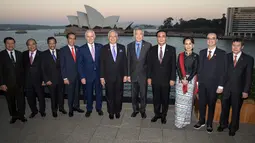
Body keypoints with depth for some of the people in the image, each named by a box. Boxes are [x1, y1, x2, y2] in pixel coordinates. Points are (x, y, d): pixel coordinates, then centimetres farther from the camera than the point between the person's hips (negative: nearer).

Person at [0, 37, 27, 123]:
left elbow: (22, 68, 7)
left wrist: (23, 80, 2)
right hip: (7, 83, -1)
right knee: (10, 101, 12)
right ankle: (14, 116, 28)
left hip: (19, 82, 2)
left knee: (21, 99, 5)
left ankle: (21, 115, 22)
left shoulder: (19, 54, 5)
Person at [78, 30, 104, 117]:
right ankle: (89, 109, 29)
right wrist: (82, 77, -7)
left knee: (99, 92, 12)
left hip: (98, 74, 1)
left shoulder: (100, 47, 0)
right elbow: (80, 64, -2)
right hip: (88, 75, -1)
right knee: (89, 93, 11)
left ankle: (98, 108, 31)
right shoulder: (82, 49, -3)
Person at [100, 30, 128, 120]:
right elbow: (102, 63, -1)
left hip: (120, 76, 1)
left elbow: (125, 62, 4)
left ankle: (118, 111, 28)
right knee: (109, 95, 9)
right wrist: (102, 77, -5)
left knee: (119, 95, 10)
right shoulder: (104, 48, 0)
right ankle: (111, 112, 26)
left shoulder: (122, 47, 5)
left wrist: (125, 75, 0)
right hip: (108, 77, -1)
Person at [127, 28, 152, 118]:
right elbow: (128, 61, 4)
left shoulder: (148, 45, -4)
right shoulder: (130, 46, 4)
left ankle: (142, 110, 30)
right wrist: (128, 74, 1)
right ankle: (135, 109, 33)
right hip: (133, 74, 2)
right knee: (134, 94, 13)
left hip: (143, 74, -2)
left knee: (143, 94, 10)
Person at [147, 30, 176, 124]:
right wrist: (149, 77, 0)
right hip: (155, 79, 1)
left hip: (166, 79, -1)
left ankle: (163, 115, 30)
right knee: (156, 98, 12)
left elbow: (173, 65, -4)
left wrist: (173, 79, -8)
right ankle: (157, 114, 31)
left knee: (165, 99, 11)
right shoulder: (152, 49, 2)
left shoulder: (171, 49, -3)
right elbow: (150, 64, 3)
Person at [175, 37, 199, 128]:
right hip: (180, 79, 2)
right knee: (179, 100, 2)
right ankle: (179, 121, 13)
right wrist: (182, 79, -13)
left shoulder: (195, 56, 0)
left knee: (188, 100, 2)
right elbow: (178, 68, 0)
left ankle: (185, 120, 14)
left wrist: (187, 80, -13)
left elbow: (195, 70, -4)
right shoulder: (180, 55, 6)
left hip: (191, 80, -2)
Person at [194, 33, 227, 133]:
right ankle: (201, 121, 30)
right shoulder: (202, 52, 7)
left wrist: (220, 86, -9)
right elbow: (199, 68, 8)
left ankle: (209, 124, 27)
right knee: (201, 103, 11)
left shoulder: (222, 53, -4)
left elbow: (222, 71, -6)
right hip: (202, 83, 3)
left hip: (213, 85, -3)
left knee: (211, 105, 11)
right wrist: (198, 81, 5)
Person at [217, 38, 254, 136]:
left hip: (238, 90, -1)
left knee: (236, 110, 12)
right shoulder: (226, 57, 1)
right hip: (226, 88, 1)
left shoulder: (248, 59, -3)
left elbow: (249, 76, -4)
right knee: (224, 108, 14)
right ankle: (223, 124, 34)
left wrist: (246, 91, -8)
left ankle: (233, 128, 31)